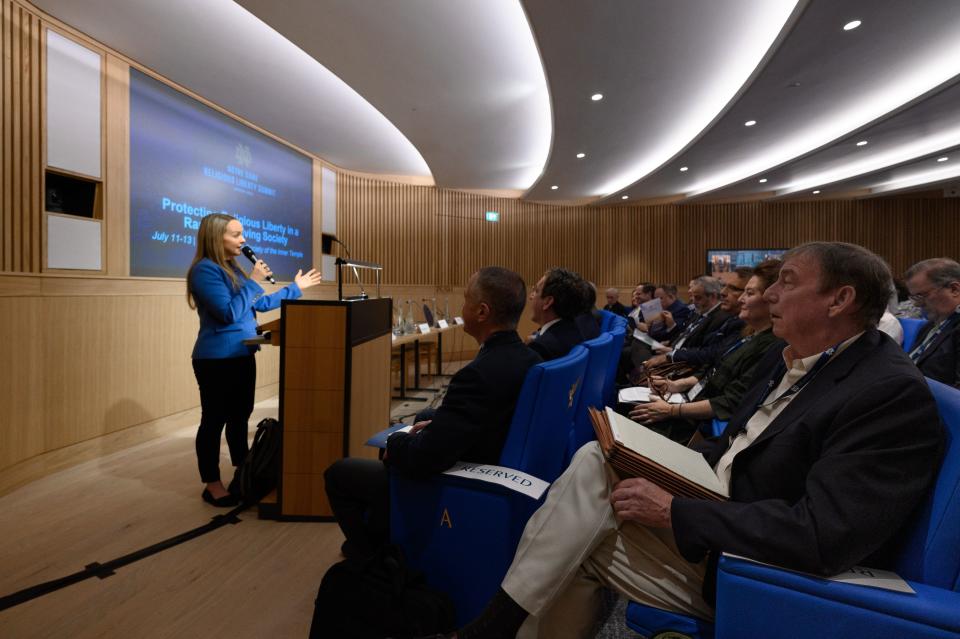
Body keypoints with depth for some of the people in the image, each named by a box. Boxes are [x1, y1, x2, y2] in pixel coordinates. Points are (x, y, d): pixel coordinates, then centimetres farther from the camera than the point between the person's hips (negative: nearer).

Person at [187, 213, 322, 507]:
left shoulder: (233, 268, 12)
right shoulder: (205, 269, -15)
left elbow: (261, 303, 19)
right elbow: (229, 313, -23)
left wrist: (295, 288, 23)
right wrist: (253, 280, -18)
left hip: (242, 355, 9)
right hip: (216, 360, -9)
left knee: (240, 417, 16)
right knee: (214, 420, 2)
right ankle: (212, 485, 15)